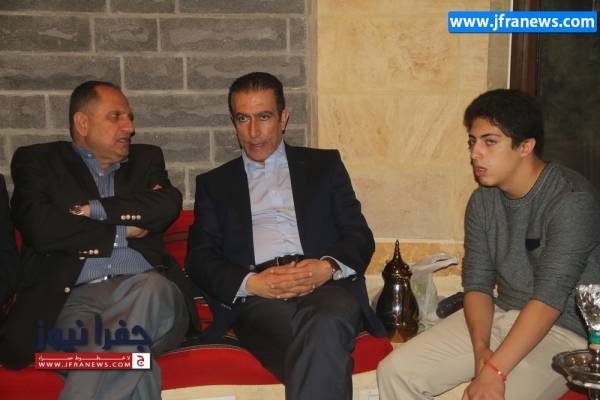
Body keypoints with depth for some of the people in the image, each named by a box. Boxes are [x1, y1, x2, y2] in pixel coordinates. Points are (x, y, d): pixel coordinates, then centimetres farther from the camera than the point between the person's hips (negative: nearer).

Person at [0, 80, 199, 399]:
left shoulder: (146, 158, 23)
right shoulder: (37, 160, 14)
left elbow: (168, 206, 1)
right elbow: (41, 229, -5)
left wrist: (93, 209, -2)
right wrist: (122, 232, 1)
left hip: (146, 290, 3)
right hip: (73, 297, -3)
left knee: (152, 288, -35)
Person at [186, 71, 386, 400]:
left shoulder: (324, 164, 22)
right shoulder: (214, 184, 23)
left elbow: (360, 236, 13)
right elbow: (199, 259, 12)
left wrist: (327, 267, -10)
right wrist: (251, 283, -9)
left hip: (324, 284, 1)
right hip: (257, 298, -1)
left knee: (326, 323, -37)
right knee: (324, 356, -35)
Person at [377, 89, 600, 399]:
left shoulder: (572, 200, -17)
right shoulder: (482, 202, 4)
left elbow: (550, 296, -23)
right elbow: (477, 283, 2)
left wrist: (495, 371, -27)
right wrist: (480, 349, -16)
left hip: (563, 329, -6)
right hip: (499, 316, 6)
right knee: (394, 371, -9)